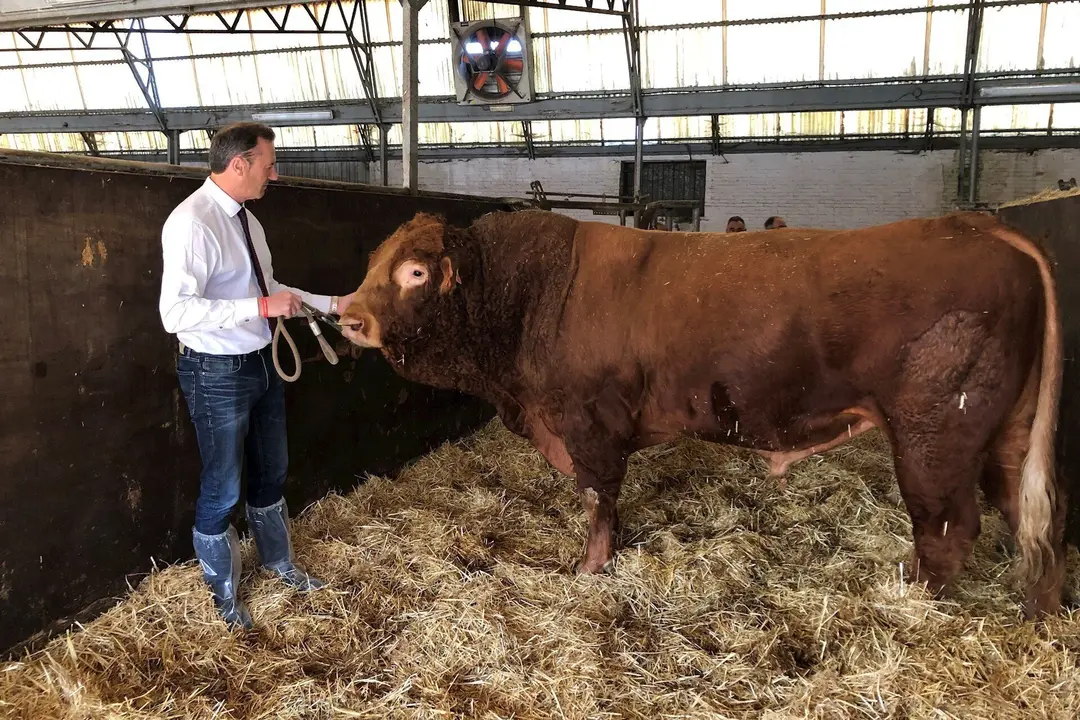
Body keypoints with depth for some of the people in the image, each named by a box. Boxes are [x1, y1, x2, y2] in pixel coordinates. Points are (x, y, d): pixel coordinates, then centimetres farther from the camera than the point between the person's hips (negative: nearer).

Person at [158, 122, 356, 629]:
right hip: (217, 372, -8)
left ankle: (278, 562, 48)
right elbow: (176, 312, -29)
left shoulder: (245, 219, 4)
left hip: (262, 363, 9)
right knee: (222, 489, 10)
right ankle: (222, 592, 33)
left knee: (271, 472, 24)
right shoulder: (193, 222, -22)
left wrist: (330, 303, 10)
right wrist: (263, 307, -29)